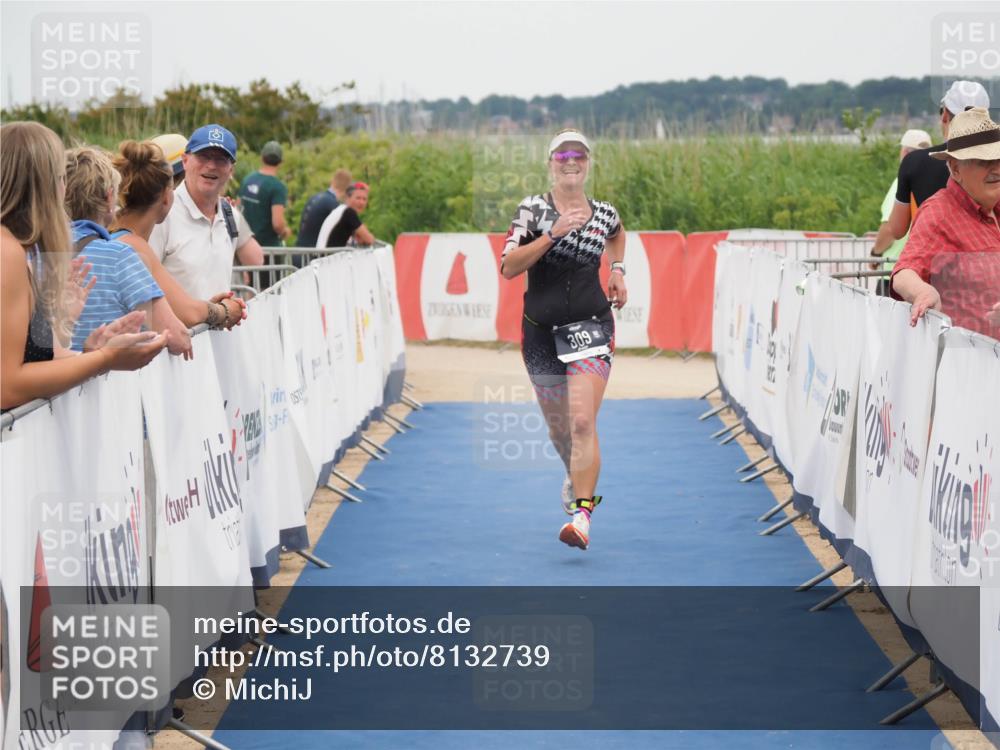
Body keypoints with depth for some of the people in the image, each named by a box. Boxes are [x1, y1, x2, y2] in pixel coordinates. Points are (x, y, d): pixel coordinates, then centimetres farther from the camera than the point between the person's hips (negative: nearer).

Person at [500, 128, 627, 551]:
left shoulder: (604, 213, 5)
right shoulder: (533, 209, -3)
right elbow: (508, 267, -14)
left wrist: (618, 270, 17)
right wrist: (553, 234, -20)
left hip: (590, 326, -1)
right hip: (540, 330, 1)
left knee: (582, 423, -17)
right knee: (557, 427, 16)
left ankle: (582, 515, -21)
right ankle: (576, 477, 48)